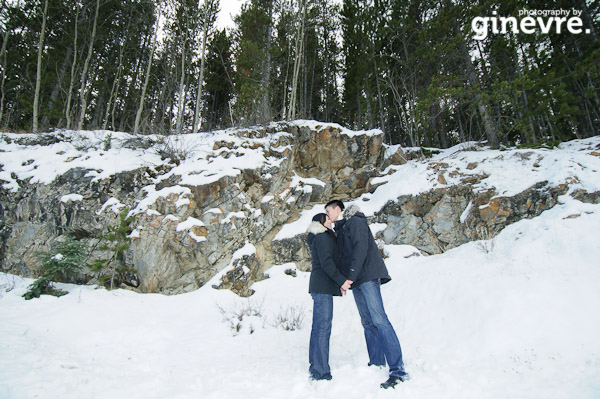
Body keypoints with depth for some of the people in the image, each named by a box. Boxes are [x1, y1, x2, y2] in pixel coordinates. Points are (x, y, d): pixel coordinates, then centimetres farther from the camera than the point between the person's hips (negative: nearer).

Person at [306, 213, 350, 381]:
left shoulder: (318, 239, 23)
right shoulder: (323, 237, -7)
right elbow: (326, 262, -18)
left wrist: (339, 283, 22)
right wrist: (341, 280, -20)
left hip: (319, 287, 11)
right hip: (323, 286, -11)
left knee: (318, 329, 12)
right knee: (323, 329, -9)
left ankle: (315, 368, 19)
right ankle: (321, 372, -7)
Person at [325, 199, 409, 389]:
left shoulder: (355, 222, -5)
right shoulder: (341, 229, 23)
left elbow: (360, 250, -16)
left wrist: (349, 277, -20)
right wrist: (346, 281, 14)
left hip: (367, 276, -9)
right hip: (356, 280, 9)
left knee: (379, 319, -14)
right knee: (368, 322, 8)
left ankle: (398, 371, -14)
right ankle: (377, 365, 13)